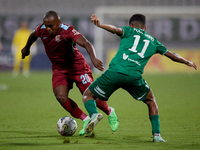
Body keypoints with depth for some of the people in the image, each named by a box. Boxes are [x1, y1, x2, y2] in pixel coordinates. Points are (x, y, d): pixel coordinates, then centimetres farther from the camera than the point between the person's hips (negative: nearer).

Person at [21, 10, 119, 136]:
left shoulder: (67, 31, -28)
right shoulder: (42, 30, -11)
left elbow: (86, 44, -40)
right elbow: (33, 35, 15)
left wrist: (93, 58, -57)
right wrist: (27, 48, 33)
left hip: (76, 66, -4)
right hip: (59, 69, 4)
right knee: (61, 97, -19)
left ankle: (110, 113, 29)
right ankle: (86, 120, -2)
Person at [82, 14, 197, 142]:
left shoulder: (129, 31, 21)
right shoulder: (152, 41, 28)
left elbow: (117, 30, -3)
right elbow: (171, 55, 39)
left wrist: (100, 25, -20)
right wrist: (188, 62, 56)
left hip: (114, 72, -2)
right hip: (134, 76, 2)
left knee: (87, 95, 15)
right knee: (151, 101, 28)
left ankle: (94, 114, -18)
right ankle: (157, 135, 15)